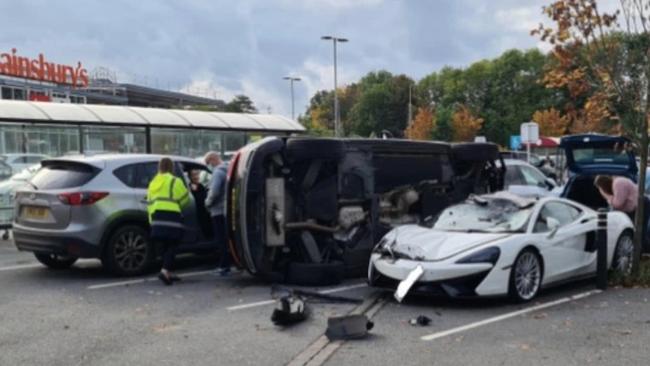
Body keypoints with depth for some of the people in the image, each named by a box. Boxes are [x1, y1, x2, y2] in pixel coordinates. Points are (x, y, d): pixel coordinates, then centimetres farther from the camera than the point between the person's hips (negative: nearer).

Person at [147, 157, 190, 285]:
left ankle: (169, 272, 17)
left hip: (156, 216, 6)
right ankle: (165, 271, -21)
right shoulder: (175, 181, -2)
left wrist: (152, 220, 18)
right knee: (172, 245, -5)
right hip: (172, 216, -6)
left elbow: (149, 203, 17)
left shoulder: (153, 183, 19)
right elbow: (184, 198, 1)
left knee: (165, 246, 14)